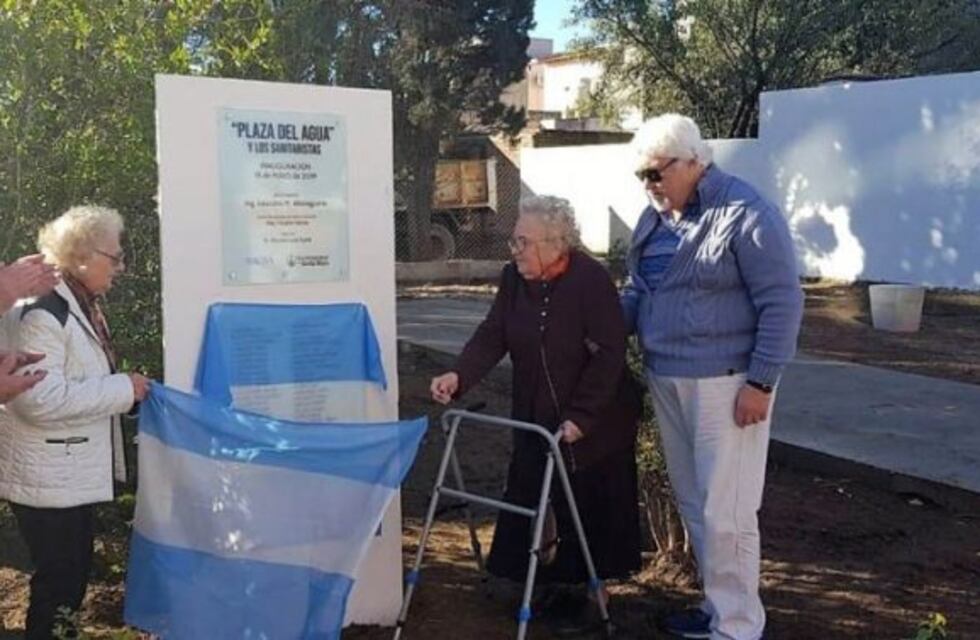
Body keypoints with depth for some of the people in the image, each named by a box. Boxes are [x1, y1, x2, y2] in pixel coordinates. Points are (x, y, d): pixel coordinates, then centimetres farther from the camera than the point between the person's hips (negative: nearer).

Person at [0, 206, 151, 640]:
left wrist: (126, 388, 10)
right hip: (48, 479, -10)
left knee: (73, 572, 20)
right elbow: (40, 397, -30)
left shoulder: (82, 305, 9)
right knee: (58, 580, 1)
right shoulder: (41, 311, -22)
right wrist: (122, 389, -24)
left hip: (71, 474, 10)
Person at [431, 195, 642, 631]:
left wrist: (580, 416, -24)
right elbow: (493, 335, -5)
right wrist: (459, 375, -22)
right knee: (527, 501, 7)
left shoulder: (591, 280, -20)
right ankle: (552, 581, 25)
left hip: (596, 421, -5)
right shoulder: (514, 278, -1)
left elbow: (609, 354, -21)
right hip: (536, 417, 6)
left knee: (591, 506, 6)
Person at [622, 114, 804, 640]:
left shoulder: (745, 214, -13)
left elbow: (781, 302, -14)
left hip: (725, 382, -8)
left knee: (724, 512, -3)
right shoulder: (655, 217, 11)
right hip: (666, 380, 8)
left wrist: (761, 383, -16)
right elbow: (638, 290, 20)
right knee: (692, 504, 15)